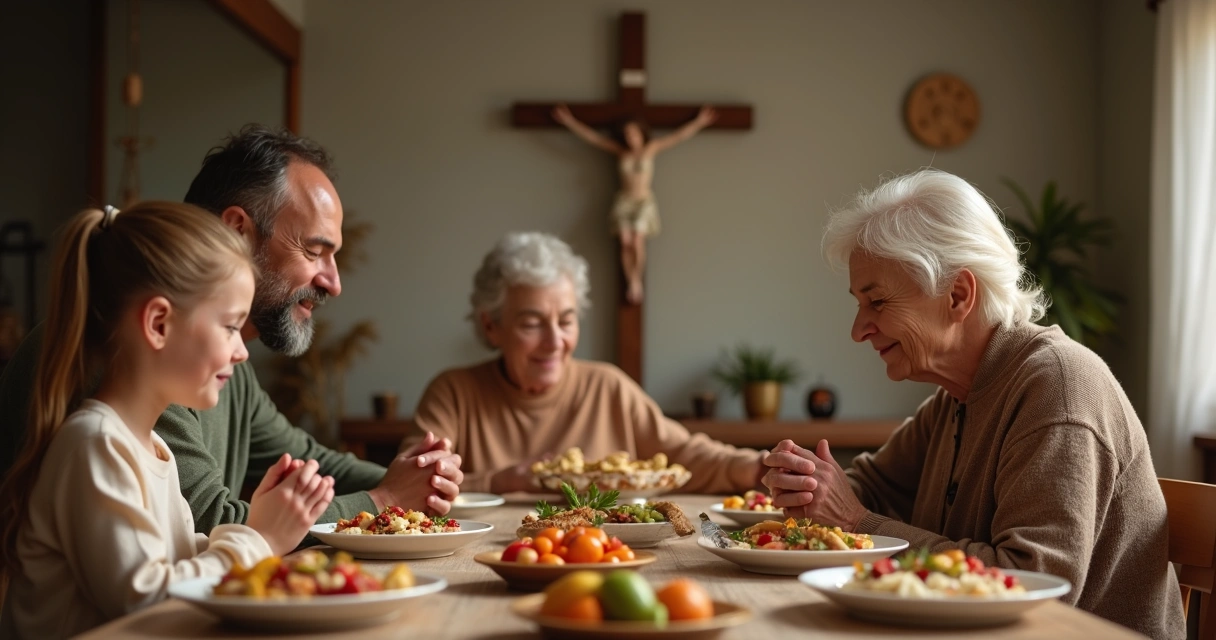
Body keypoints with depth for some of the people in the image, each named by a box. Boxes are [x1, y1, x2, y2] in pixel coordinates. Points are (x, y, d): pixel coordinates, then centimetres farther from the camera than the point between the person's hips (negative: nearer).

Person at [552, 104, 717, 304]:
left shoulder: (651, 149, 6)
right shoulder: (620, 151, 9)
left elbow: (679, 136, 5)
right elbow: (592, 137, 11)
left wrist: (699, 122, 0)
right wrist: (570, 122, 9)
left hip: (644, 201, -2)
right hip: (624, 201, 2)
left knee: (637, 240, -18)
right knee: (625, 241, -13)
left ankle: (637, 281, -2)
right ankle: (631, 284, -6)